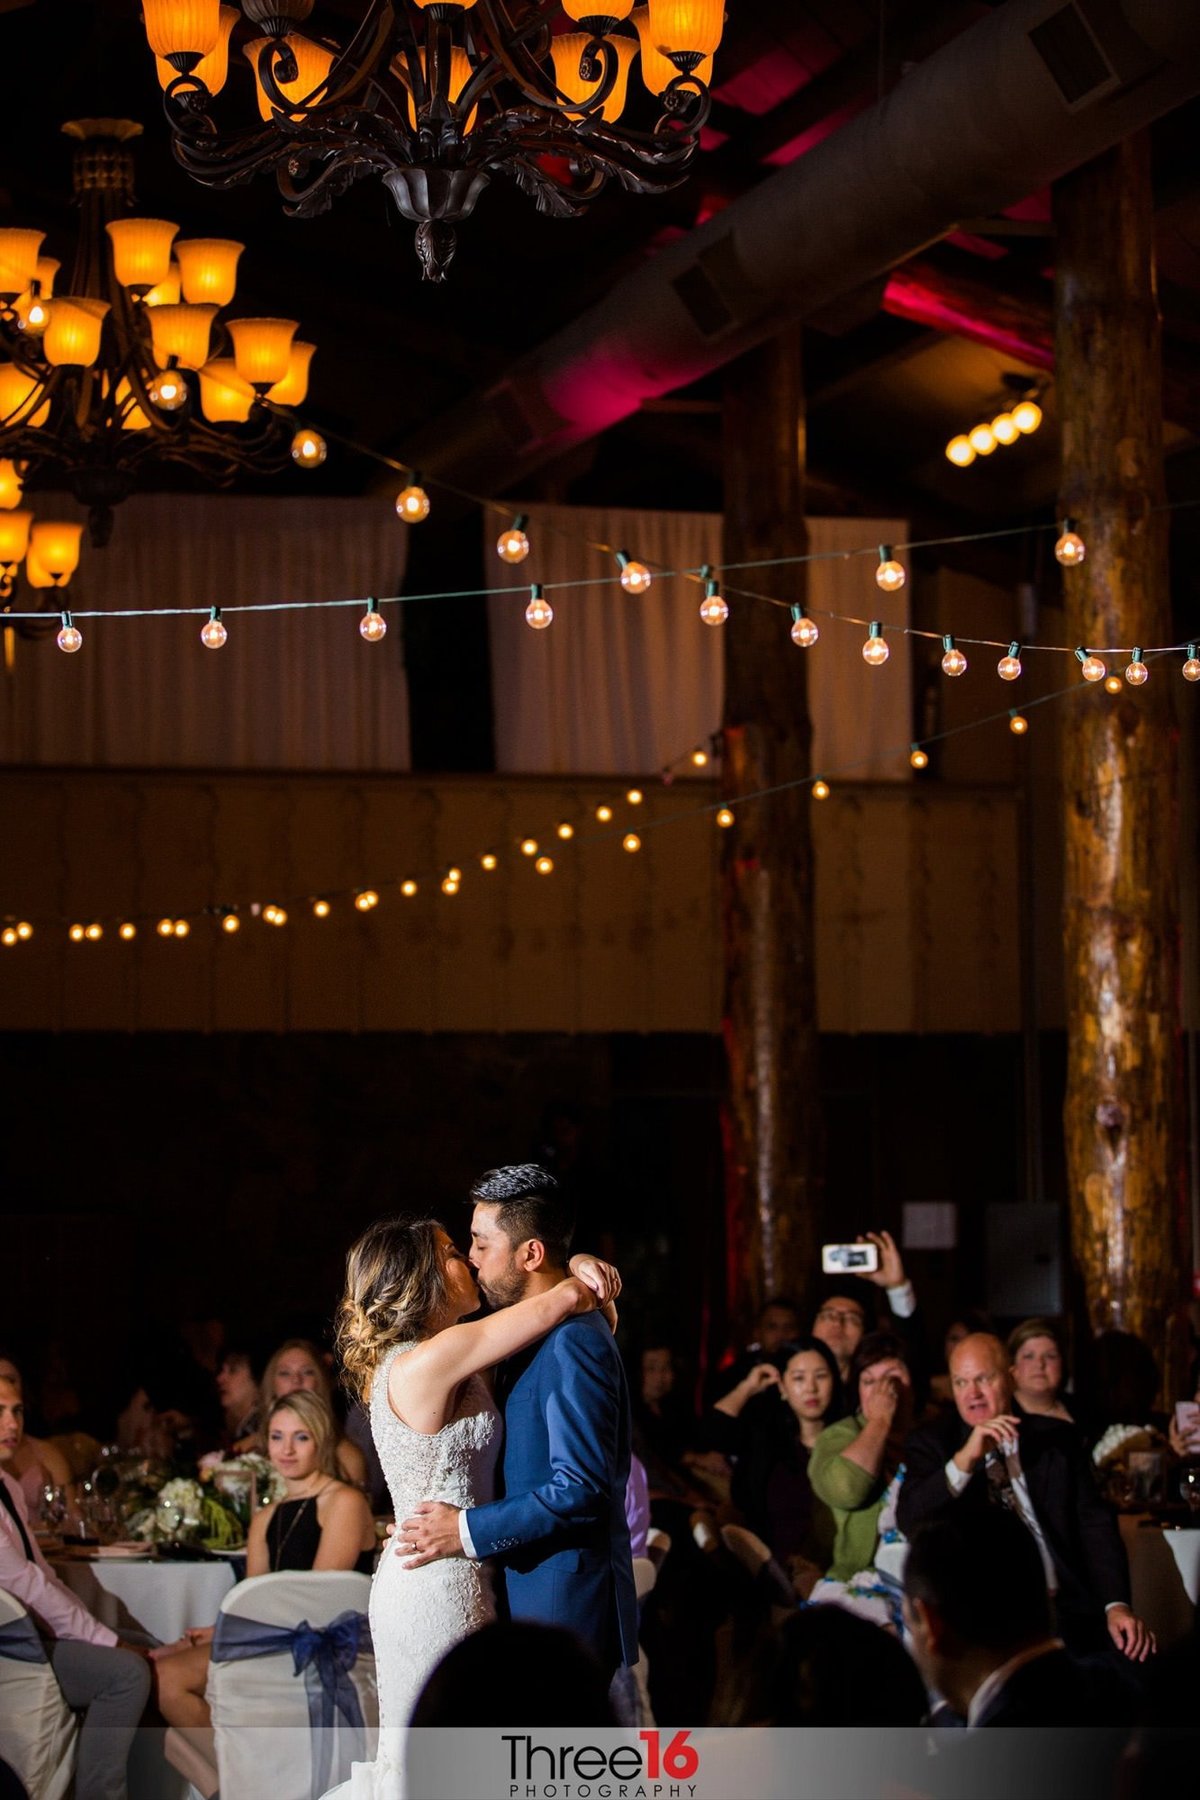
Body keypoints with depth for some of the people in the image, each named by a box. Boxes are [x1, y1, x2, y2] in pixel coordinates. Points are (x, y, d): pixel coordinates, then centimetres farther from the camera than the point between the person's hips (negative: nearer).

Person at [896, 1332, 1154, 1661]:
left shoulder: (1057, 1439, 12)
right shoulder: (932, 1443, 8)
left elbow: (1094, 1523, 6)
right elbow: (909, 1522, -6)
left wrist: (1116, 1605, -8)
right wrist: (965, 1459, -20)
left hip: (1065, 1608, 2)